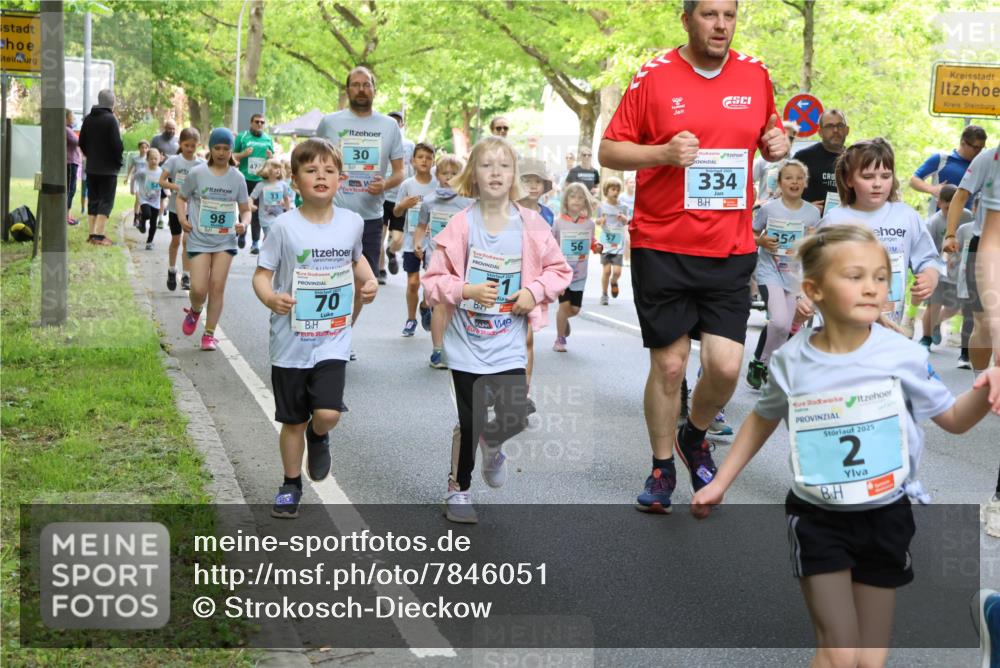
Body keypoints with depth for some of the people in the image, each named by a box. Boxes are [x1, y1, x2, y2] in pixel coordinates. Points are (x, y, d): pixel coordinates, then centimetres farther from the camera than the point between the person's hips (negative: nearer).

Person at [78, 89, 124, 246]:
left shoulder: (88, 119, 7)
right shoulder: (111, 119, -14)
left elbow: (82, 142, 12)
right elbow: (117, 144, -17)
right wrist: (119, 161, -3)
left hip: (91, 167, 6)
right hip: (108, 168, -6)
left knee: (93, 200, 13)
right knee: (106, 201, -3)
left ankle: (91, 233, 14)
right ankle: (99, 235, -10)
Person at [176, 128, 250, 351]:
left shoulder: (237, 178, 0)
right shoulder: (197, 173, -4)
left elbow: (245, 209, 7)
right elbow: (181, 198, 8)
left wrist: (244, 223, -14)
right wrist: (182, 218, -9)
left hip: (225, 240, 1)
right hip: (199, 240, -1)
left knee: (217, 286, -1)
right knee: (199, 289, -8)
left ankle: (209, 334, 11)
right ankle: (194, 312, 28)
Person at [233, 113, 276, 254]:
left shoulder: (268, 139, 11)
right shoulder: (242, 137, 3)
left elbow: (273, 160, 19)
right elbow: (232, 156, 4)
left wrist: (271, 157, -4)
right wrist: (243, 154, -15)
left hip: (261, 179, 1)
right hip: (245, 178, -1)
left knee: (257, 212, 0)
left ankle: (255, 242, 2)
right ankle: (241, 235, 28)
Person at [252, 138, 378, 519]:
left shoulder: (352, 223, -1)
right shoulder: (285, 227, -10)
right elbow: (261, 274, -6)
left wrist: (369, 281, 1)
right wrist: (271, 298, -27)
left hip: (332, 340, 1)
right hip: (291, 341, -1)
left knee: (328, 413, -16)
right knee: (293, 420, 10)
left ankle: (318, 436, 22)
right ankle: (291, 485, 32)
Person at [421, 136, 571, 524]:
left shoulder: (531, 225, -4)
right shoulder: (461, 226, -8)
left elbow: (559, 269, 8)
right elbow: (433, 282, -5)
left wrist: (535, 290, -9)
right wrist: (467, 290, -20)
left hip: (509, 344, 1)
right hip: (467, 342, -1)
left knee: (516, 417, -7)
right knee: (469, 423, 5)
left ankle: (492, 447, 30)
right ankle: (458, 488, 27)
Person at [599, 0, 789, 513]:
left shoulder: (755, 76, 6)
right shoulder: (654, 77, -4)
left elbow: (769, 138, 22)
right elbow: (609, 151, -2)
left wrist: (778, 145, -2)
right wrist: (665, 152, -18)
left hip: (731, 250, 3)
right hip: (662, 248, -2)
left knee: (726, 366, -4)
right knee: (669, 366, 3)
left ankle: (694, 437, 28)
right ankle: (662, 468, 24)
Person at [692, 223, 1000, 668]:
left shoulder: (904, 355, -13)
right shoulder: (791, 359, -10)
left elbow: (953, 420, 1)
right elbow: (763, 420, 9)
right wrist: (720, 482, 9)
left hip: (886, 516, 1)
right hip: (817, 518, -1)